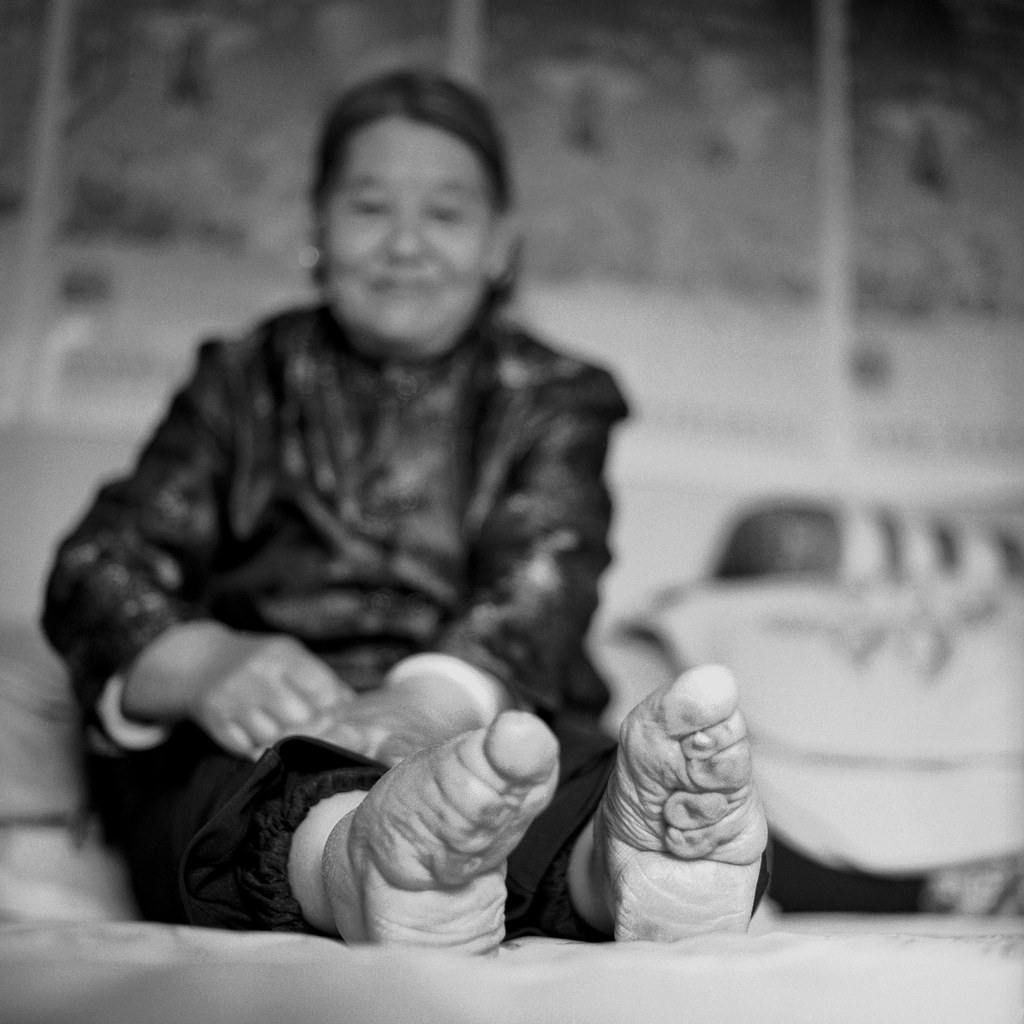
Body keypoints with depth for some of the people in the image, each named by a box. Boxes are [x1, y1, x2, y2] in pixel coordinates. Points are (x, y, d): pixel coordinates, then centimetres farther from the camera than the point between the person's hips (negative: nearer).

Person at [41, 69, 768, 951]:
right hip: (263, 735, 1)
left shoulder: (555, 396, 16)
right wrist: (203, 662, -21)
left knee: (575, 766, -34)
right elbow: (104, 560, 5)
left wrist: (432, 699, -29)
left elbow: (543, 580, -5)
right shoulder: (243, 381, 20)